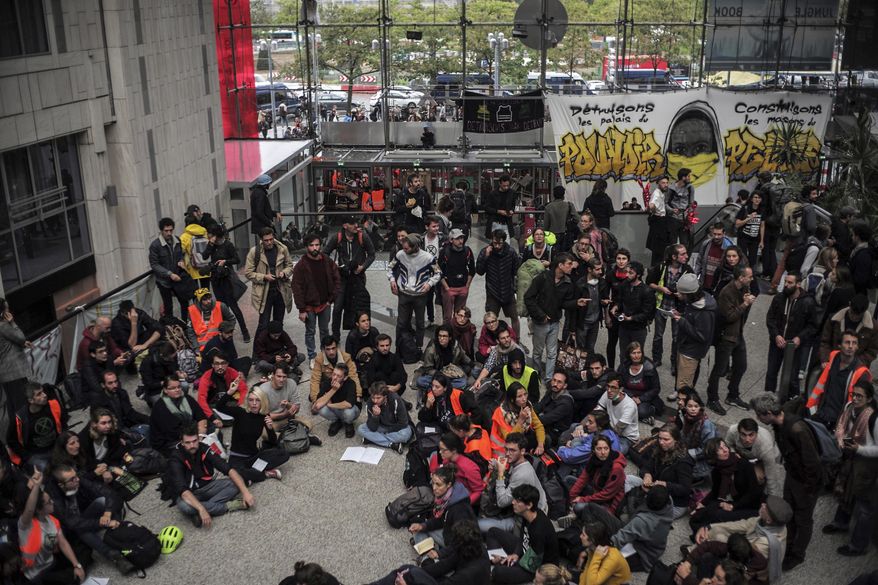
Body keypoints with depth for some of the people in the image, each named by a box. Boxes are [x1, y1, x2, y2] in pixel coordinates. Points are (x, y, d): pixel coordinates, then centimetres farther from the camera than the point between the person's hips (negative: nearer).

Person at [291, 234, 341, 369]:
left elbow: (337, 279, 3)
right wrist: (301, 310, -15)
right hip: (309, 305, -3)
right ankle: (312, 357, 21)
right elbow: (297, 288, -13)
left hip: (325, 303, 3)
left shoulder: (328, 261, -4)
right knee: (310, 332, 8)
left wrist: (332, 298, -4)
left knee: (325, 330, 17)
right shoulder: (301, 265, -14)